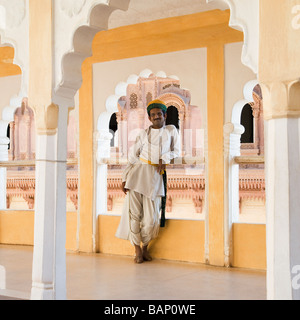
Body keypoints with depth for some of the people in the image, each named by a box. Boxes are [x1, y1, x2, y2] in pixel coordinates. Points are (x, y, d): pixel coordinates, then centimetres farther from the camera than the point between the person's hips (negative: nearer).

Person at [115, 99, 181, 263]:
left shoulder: (171, 130, 14)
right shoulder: (143, 134, 14)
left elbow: (176, 151, 15)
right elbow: (132, 156, 12)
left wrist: (164, 159, -4)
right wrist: (125, 178, 3)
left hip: (155, 175, -1)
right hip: (138, 171, 1)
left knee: (150, 217, -7)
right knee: (133, 212, -7)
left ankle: (145, 246, 19)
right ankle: (137, 249, 8)